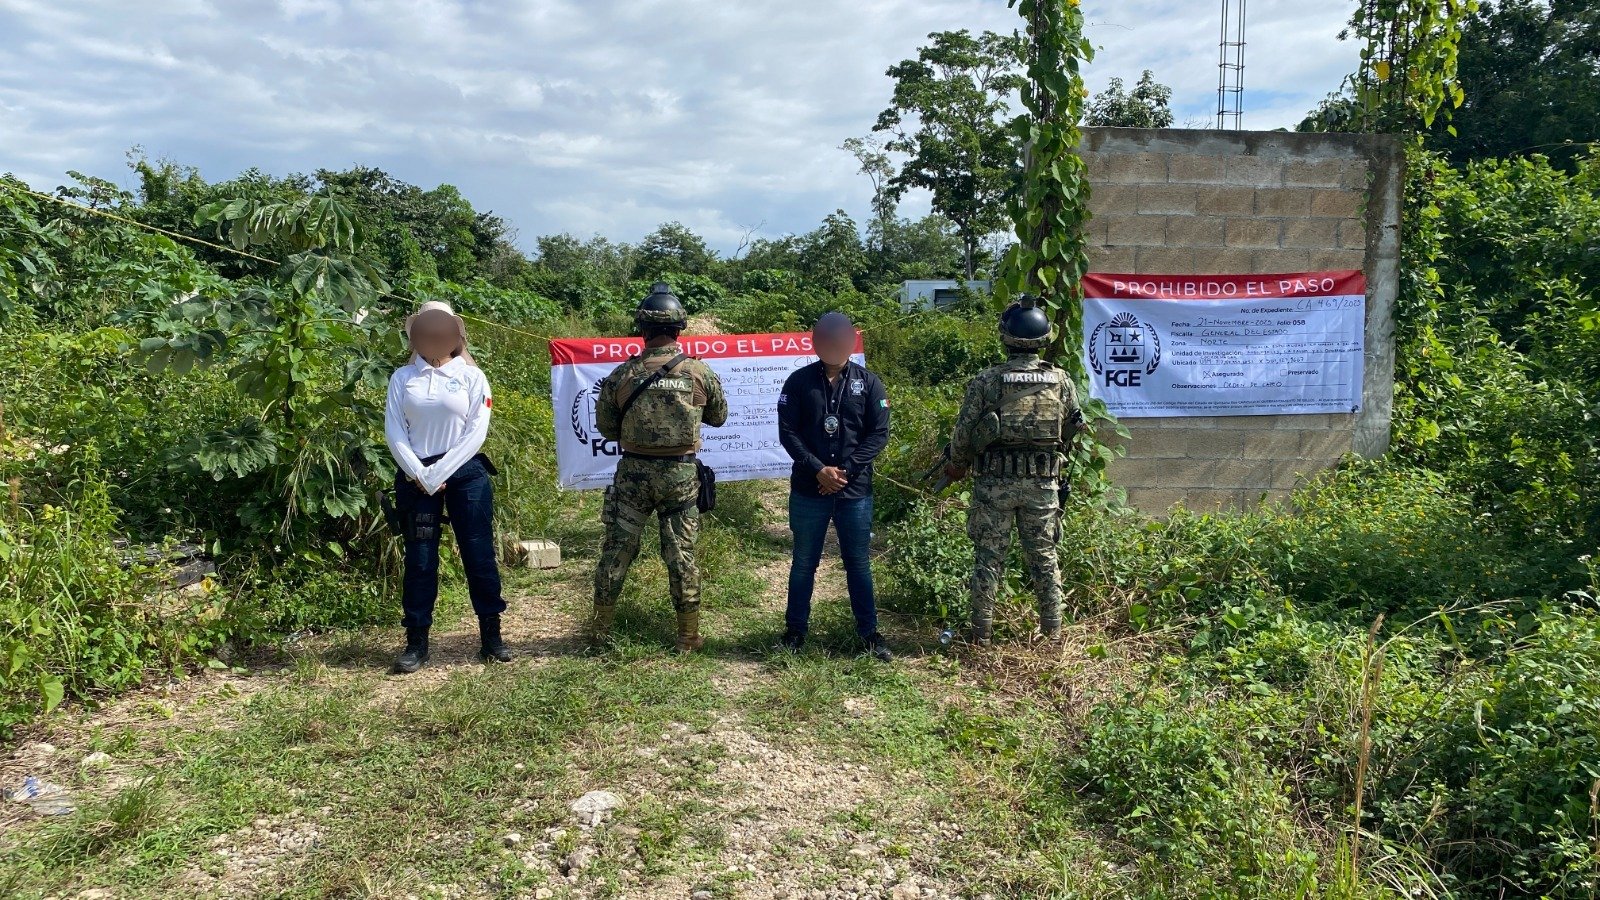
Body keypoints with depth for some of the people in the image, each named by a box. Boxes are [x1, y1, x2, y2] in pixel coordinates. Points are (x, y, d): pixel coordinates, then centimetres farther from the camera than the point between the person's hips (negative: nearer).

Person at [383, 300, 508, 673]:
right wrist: (418, 474, -10)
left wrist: (440, 473, -11)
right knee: (419, 558, 4)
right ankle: (416, 642, 12)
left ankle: (491, 636, 10)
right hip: (415, 476, 1)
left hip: (465, 473, -1)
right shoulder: (402, 377, 8)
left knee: (479, 554, 1)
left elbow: (477, 431, -5)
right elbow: (393, 429, 1)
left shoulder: (471, 376, 3)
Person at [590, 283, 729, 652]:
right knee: (682, 554, 8)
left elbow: (605, 426, 3)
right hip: (681, 474, 0)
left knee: (617, 550, 12)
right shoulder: (699, 372, -6)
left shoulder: (622, 374, -6)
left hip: (633, 472, 0)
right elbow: (719, 417, 9)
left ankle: (601, 628, 22)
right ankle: (689, 635, 15)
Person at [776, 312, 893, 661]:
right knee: (804, 562, 11)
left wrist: (846, 470, -12)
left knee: (859, 562, 10)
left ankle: (869, 632, 22)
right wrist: (818, 469, -15)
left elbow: (879, 434, -3)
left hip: (855, 489, 0)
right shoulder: (799, 382, -1)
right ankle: (795, 629, 25)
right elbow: (787, 432, -5)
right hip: (808, 489, 0)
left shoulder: (868, 383, 0)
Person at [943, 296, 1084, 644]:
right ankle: (1052, 629, 20)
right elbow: (1074, 428, 8)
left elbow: (964, 432, -5)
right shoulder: (1061, 380, -1)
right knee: (1044, 556, 13)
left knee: (988, 557, 7)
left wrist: (956, 467, 13)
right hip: (1043, 483, 2)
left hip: (994, 482, -2)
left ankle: (982, 632, 12)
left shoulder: (986, 381, -8)